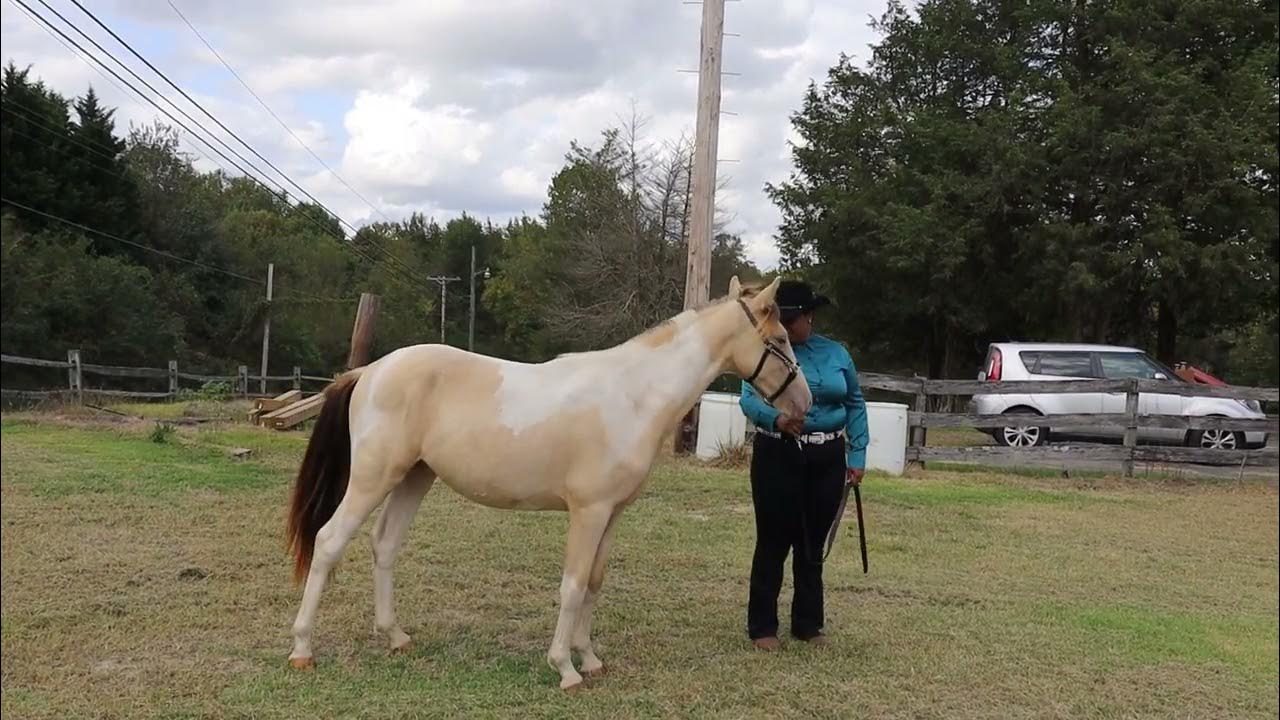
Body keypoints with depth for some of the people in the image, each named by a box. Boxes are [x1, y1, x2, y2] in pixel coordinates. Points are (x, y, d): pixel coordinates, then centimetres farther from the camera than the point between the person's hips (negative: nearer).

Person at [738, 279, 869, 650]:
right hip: (778, 456, -3)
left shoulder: (836, 353, 6)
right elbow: (749, 398, -17)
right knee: (773, 541, 1)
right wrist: (777, 418, -37)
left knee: (813, 544, 12)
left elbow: (855, 404, 12)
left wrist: (857, 455, 5)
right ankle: (762, 625, 10)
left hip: (828, 459, 3)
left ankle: (808, 623, 24)